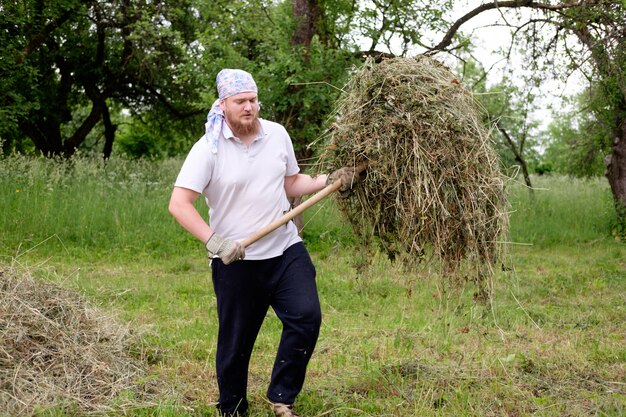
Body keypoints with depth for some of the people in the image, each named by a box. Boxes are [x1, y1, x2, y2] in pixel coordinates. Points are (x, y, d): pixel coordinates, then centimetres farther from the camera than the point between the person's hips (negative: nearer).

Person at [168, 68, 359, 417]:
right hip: (236, 262, -3)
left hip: (287, 250, 3)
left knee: (306, 318, -13)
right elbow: (179, 204, -16)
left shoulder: (277, 134, 3)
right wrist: (214, 242, -25)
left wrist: (327, 181, 2)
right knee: (236, 342, 7)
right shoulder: (209, 148, -11)